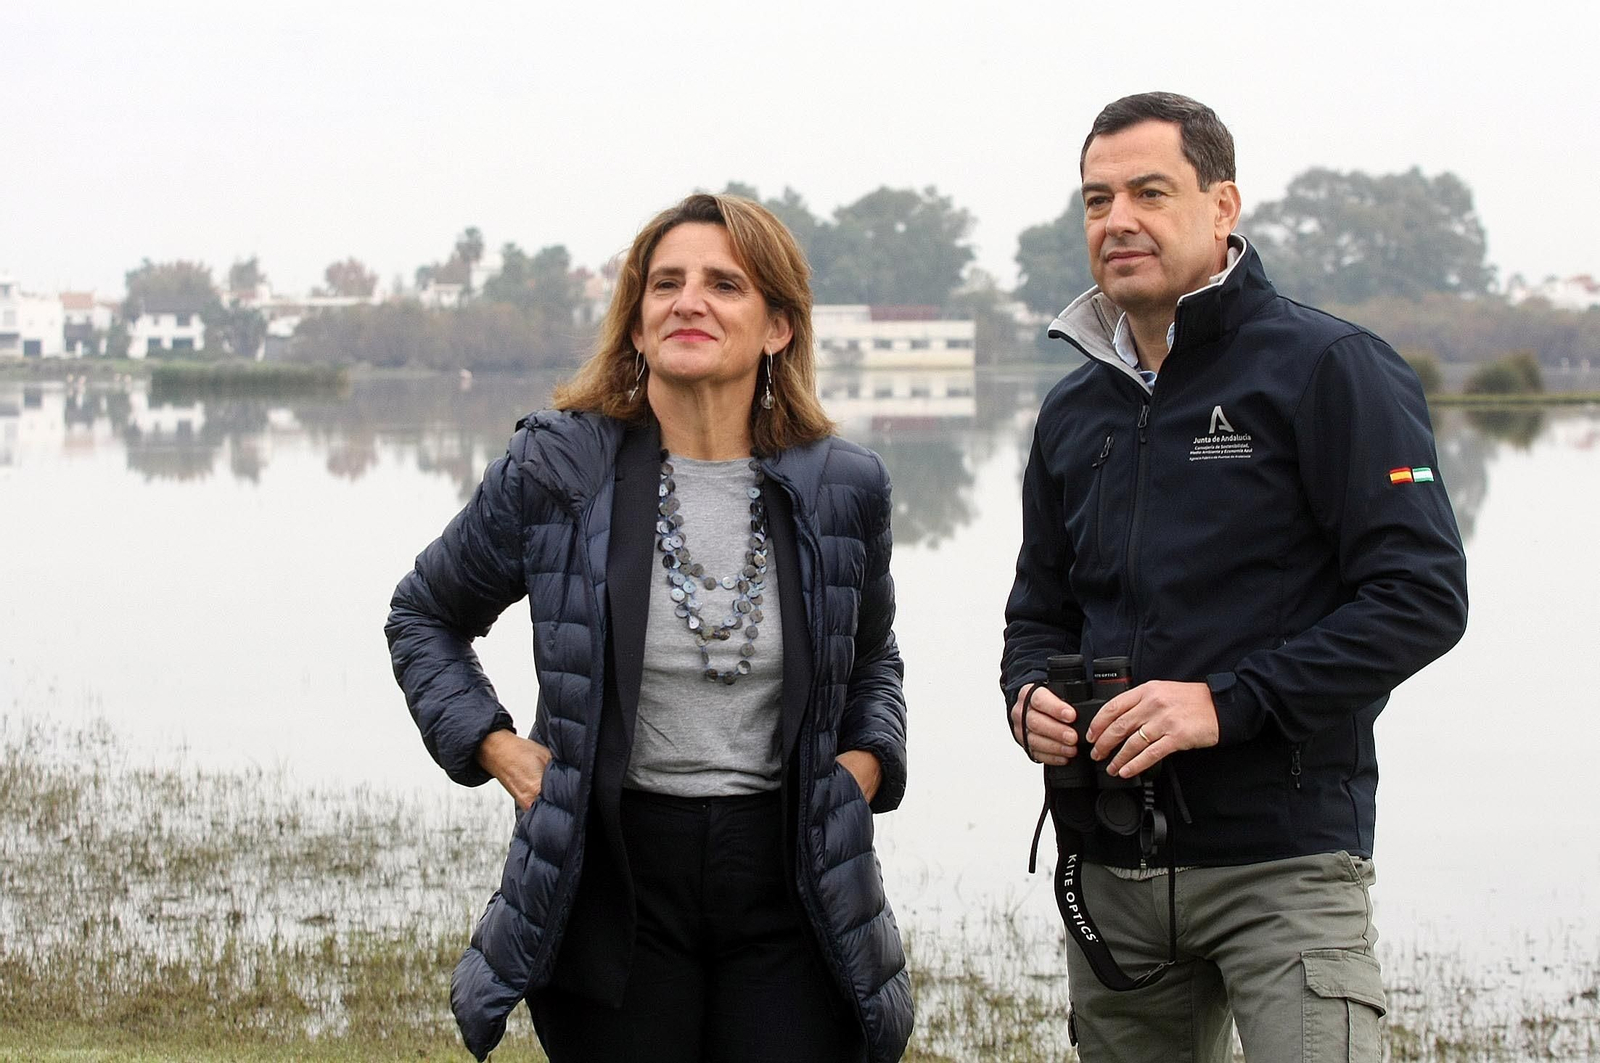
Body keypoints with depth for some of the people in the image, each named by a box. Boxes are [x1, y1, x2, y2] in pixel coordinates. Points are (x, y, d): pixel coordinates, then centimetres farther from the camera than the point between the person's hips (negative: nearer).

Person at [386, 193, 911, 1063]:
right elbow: (423, 617, 13)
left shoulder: (840, 489, 3)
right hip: (614, 884, -1)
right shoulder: (555, 470, -2)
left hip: (788, 885, 2)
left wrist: (866, 759, 3)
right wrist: (494, 748, -1)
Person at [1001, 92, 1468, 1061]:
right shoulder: (1075, 412, 16)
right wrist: (1029, 695, 1)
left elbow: (1422, 596, -11)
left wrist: (1228, 702, -19)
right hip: (1109, 864, 6)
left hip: (1284, 861, -6)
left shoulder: (1329, 370, -4)